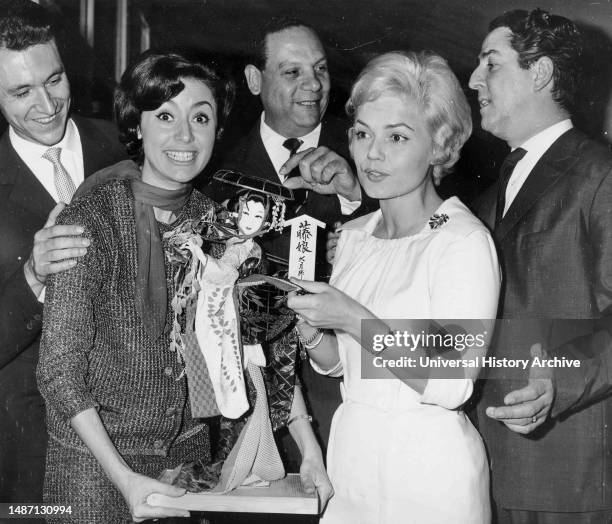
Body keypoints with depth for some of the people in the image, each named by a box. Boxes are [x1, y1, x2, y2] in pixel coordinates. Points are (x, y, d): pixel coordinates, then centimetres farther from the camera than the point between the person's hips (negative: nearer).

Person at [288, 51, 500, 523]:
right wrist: (310, 328, -8)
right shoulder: (353, 236, 6)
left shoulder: (465, 241, -16)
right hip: (351, 457, 7)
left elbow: (450, 386, -21)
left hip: (428, 471, -6)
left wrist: (355, 320, -24)